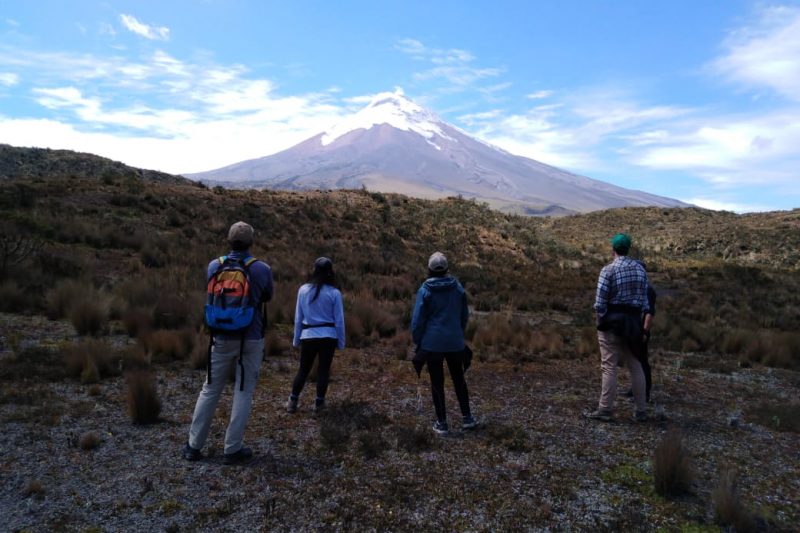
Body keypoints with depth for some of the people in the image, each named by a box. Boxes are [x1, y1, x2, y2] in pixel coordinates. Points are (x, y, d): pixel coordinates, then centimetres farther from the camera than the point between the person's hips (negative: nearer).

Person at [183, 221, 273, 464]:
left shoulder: (214, 266, -3)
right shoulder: (262, 269, -10)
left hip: (222, 338, 3)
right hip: (251, 339, -2)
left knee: (210, 390, 14)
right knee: (243, 392, 7)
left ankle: (194, 445, 22)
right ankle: (233, 449, 13)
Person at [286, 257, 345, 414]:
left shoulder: (303, 290, 0)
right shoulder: (334, 293, -5)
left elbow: (298, 317, 4)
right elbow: (339, 320, -3)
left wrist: (296, 339, 13)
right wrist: (341, 342, 6)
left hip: (308, 335, 2)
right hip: (328, 336, -2)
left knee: (303, 369, 14)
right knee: (323, 369, 10)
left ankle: (292, 402, 17)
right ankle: (319, 403, 16)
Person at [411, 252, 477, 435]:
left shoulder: (425, 291, -11)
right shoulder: (457, 287, -1)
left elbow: (417, 319, -9)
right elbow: (465, 315, 8)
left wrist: (417, 340, 4)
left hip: (432, 343, -3)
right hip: (455, 342, 3)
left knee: (437, 382, 7)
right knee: (459, 379, 18)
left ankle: (442, 423, 12)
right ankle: (467, 418, 23)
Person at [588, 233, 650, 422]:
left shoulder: (608, 270, -13)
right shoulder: (640, 268, 5)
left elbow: (600, 301, -15)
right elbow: (644, 298, 5)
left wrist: (600, 320, -2)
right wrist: (639, 319, 11)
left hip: (612, 321, -5)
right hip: (633, 322, 5)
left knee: (609, 367, -1)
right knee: (635, 367, 12)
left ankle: (605, 410, 4)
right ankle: (640, 411, 18)